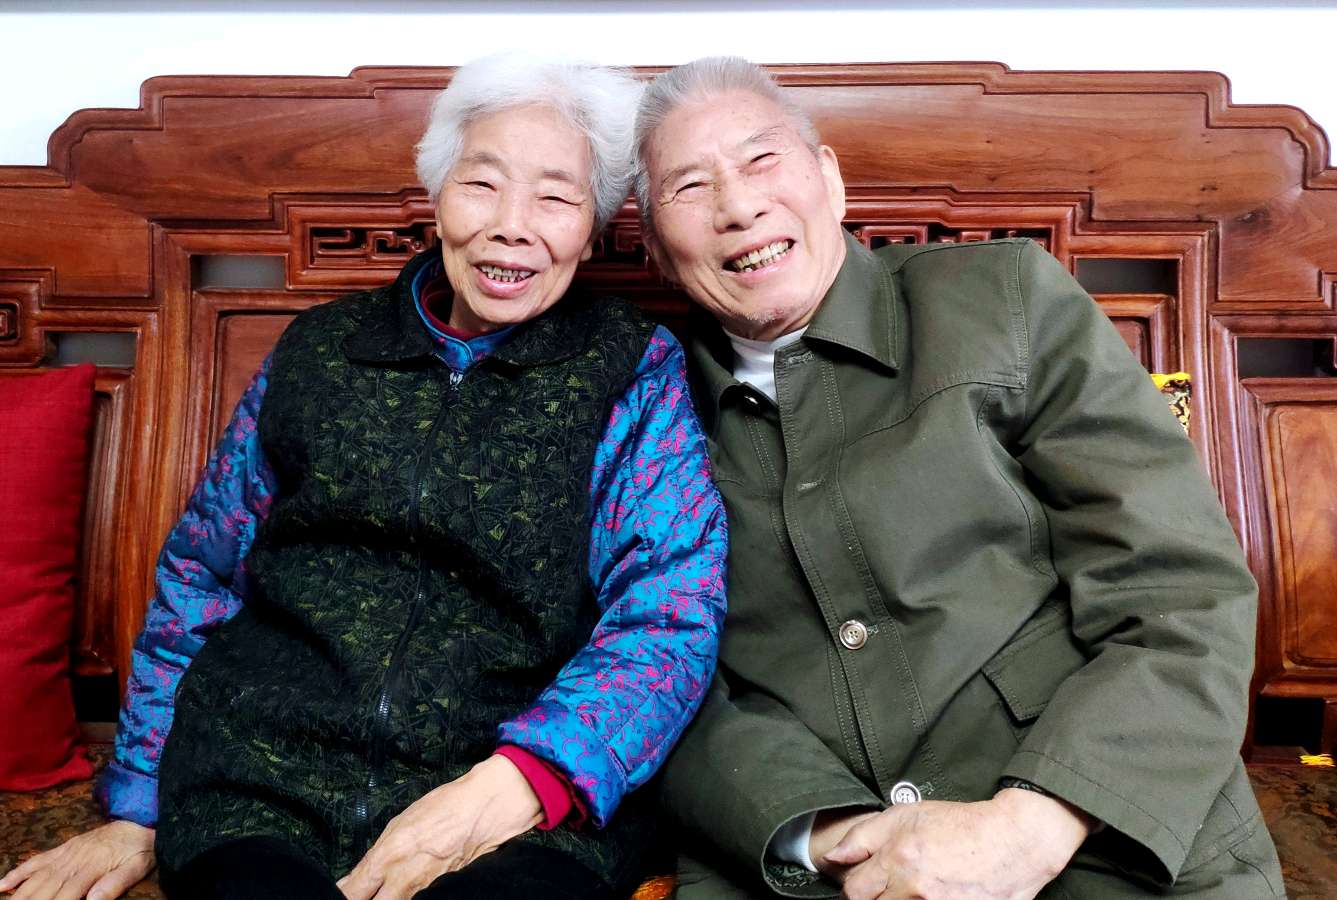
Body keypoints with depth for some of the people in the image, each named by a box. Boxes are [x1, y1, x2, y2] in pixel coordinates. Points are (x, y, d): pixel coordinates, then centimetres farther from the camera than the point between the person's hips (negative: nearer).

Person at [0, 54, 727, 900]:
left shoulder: (638, 372, 2)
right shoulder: (318, 351, 10)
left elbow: (673, 616, -6)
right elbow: (200, 573, 16)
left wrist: (513, 785, -20)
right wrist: (136, 810, 12)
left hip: (538, 808, -1)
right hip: (264, 788, 2)